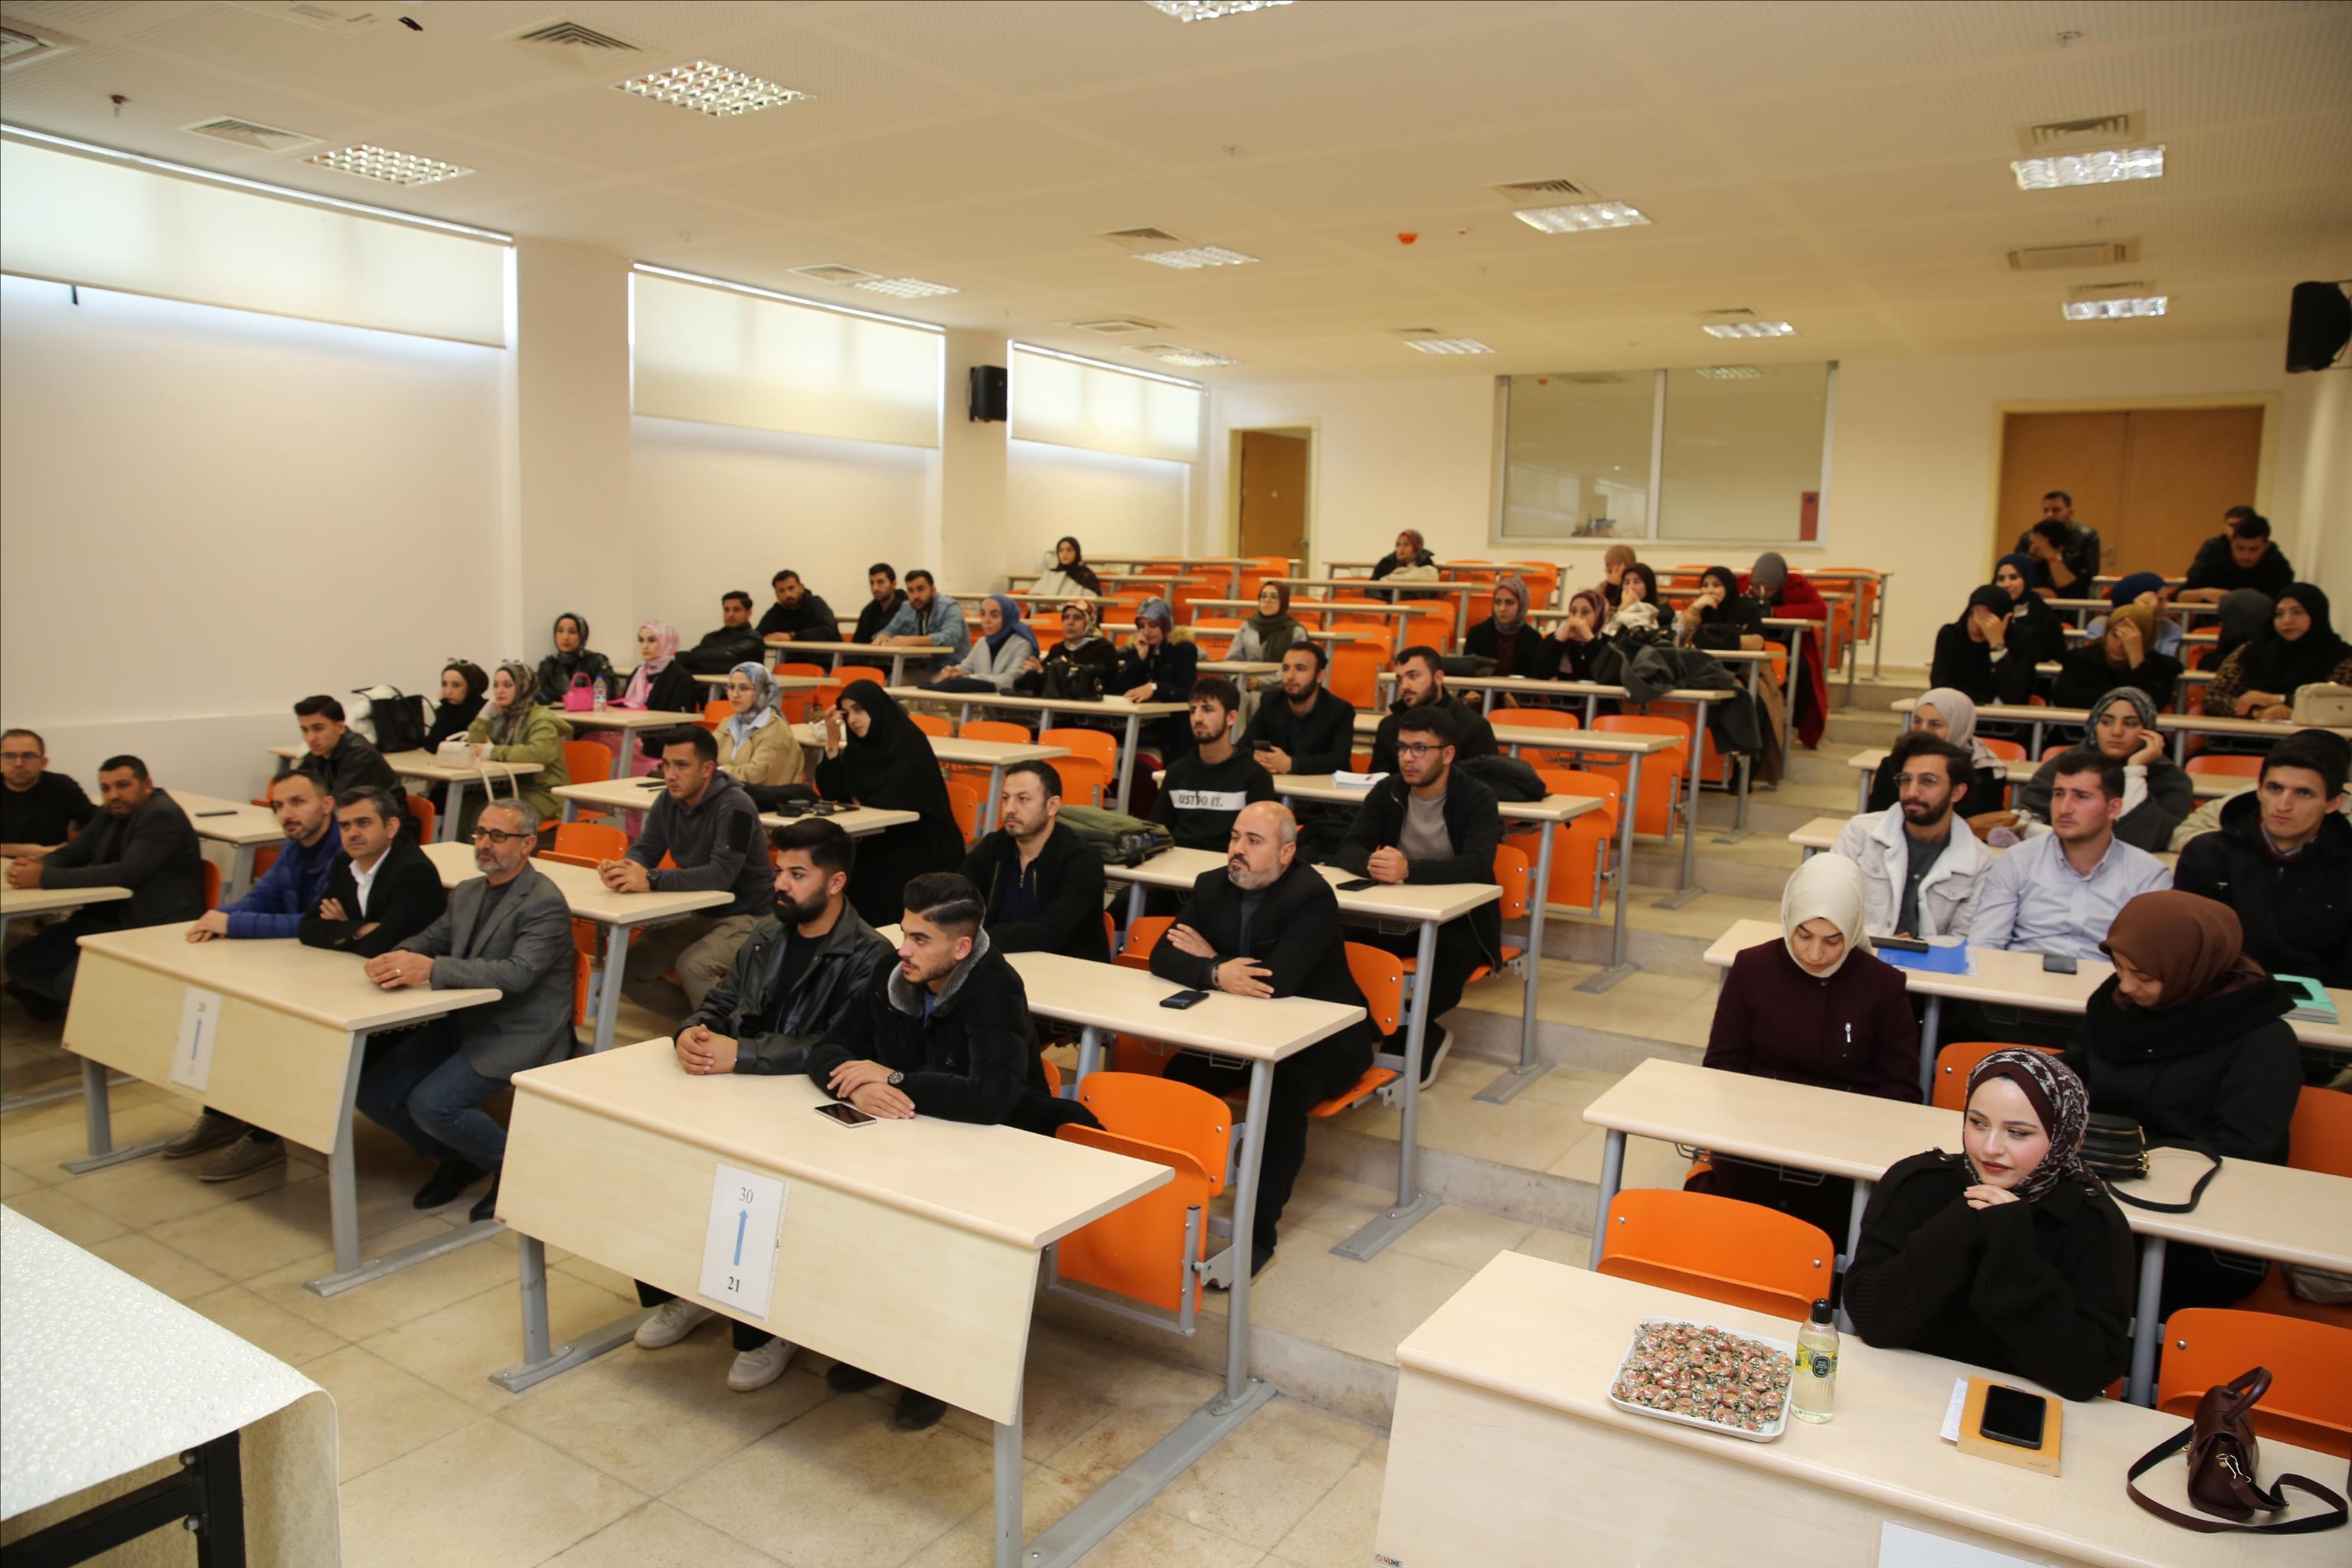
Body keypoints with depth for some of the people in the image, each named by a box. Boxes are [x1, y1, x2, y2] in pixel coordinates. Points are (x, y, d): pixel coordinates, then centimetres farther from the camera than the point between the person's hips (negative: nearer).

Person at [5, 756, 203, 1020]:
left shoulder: (162, 816, -16)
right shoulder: (113, 815, 11)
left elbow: (125, 874, -26)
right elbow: (68, 853, 15)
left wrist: (44, 877, -25)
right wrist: (38, 864, -10)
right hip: (108, 920, 9)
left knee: (73, 981, -24)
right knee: (20, 961, -3)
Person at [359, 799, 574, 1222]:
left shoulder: (545, 904, -15)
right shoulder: (467, 892, 13)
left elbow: (517, 973, -27)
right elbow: (430, 937, 10)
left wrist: (431, 969, -35)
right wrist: (398, 957, -15)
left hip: (516, 1034, -8)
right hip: (462, 1022, 9)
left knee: (431, 1104, -24)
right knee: (373, 1092, -2)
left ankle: (513, 1166, 2)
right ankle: (460, 1160, 19)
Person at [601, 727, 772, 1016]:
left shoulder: (734, 806, -23)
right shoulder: (669, 800, 1)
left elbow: (721, 875, -32)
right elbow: (644, 850, 2)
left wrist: (650, 880, -38)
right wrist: (622, 868, -23)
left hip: (747, 918, -8)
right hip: (700, 915, 8)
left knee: (692, 966, -31)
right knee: (625, 968, -3)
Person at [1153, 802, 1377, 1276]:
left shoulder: (1313, 897, -20)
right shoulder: (1211, 886, 1)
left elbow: (1279, 980, -31)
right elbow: (1162, 956, -7)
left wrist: (1209, 956, -16)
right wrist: (1215, 973, -29)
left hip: (1320, 1039, -6)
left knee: (1283, 1096, -34)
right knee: (1177, 1078, -19)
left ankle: (1260, 1231, -22)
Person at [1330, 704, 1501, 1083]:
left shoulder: (1478, 799, -10)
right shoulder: (1387, 791, 2)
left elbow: (1477, 865, -26)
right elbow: (1347, 849, -6)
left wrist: (1409, 869, -43)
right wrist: (1371, 863, -33)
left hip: (1459, 917, -4)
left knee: (1452, 956, -37)